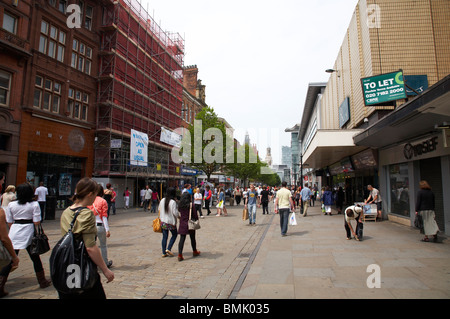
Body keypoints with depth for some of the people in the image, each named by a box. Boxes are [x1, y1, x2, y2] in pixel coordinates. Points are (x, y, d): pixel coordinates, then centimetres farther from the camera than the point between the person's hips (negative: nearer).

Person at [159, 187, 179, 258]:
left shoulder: (162, 200, 0)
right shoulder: (173, 202, -19)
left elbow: (159, 209, 11)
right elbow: (175, 212, -18)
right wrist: (179, 216, 1)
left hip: (163, 221, 6)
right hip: (171, 222, -5)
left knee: (164, 236, 12)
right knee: (174, 235, 15)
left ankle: (164, 253, 17)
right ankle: (168, 249, 7)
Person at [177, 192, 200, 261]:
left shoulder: (180, 205, -1)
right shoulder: (191, 205, -12)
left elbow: (179, 213, 10)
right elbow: (195, 214, -8)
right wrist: (196, 220, 6)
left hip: (182, 224, 3)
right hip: (190, 224, -2)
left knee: (182, 239, 4)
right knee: (192, 239, 15)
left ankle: (180, 255, -2)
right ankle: (195, 252, 32)